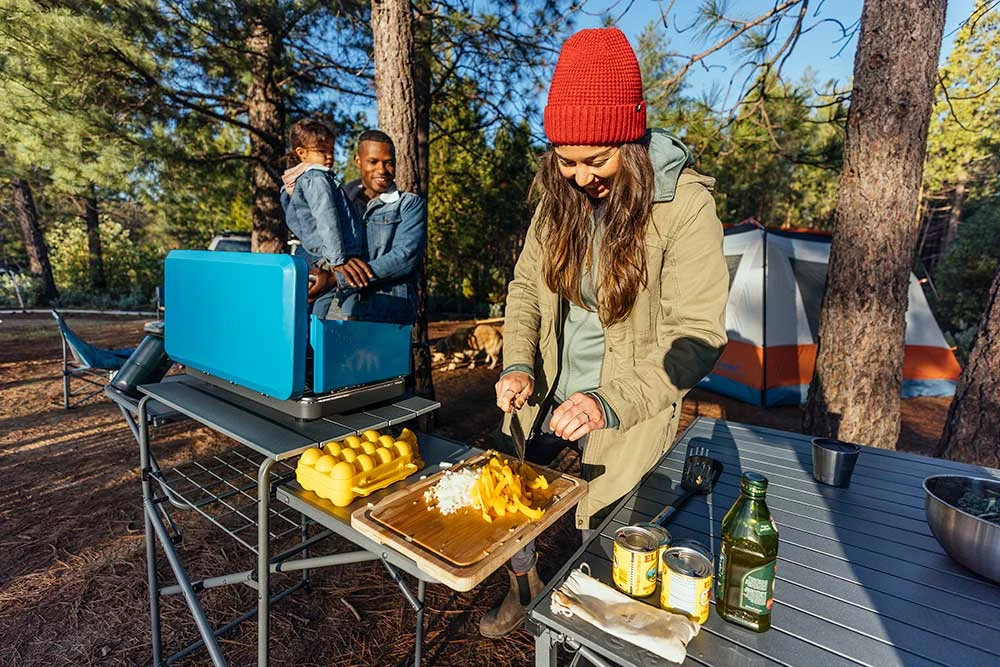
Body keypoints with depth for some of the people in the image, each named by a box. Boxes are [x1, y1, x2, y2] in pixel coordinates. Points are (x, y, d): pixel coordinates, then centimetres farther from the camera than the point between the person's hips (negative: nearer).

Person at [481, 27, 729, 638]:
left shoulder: (685, 204, -18)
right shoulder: (560, 194, -2)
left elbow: (696, 337, -19)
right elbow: (526, 285, 5)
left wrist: (608, 402, -31)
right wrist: (518, 367, -10)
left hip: (627, 418, -4)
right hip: (549, 404, 5)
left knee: (601, 534, 7)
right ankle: (526, 586, 47)